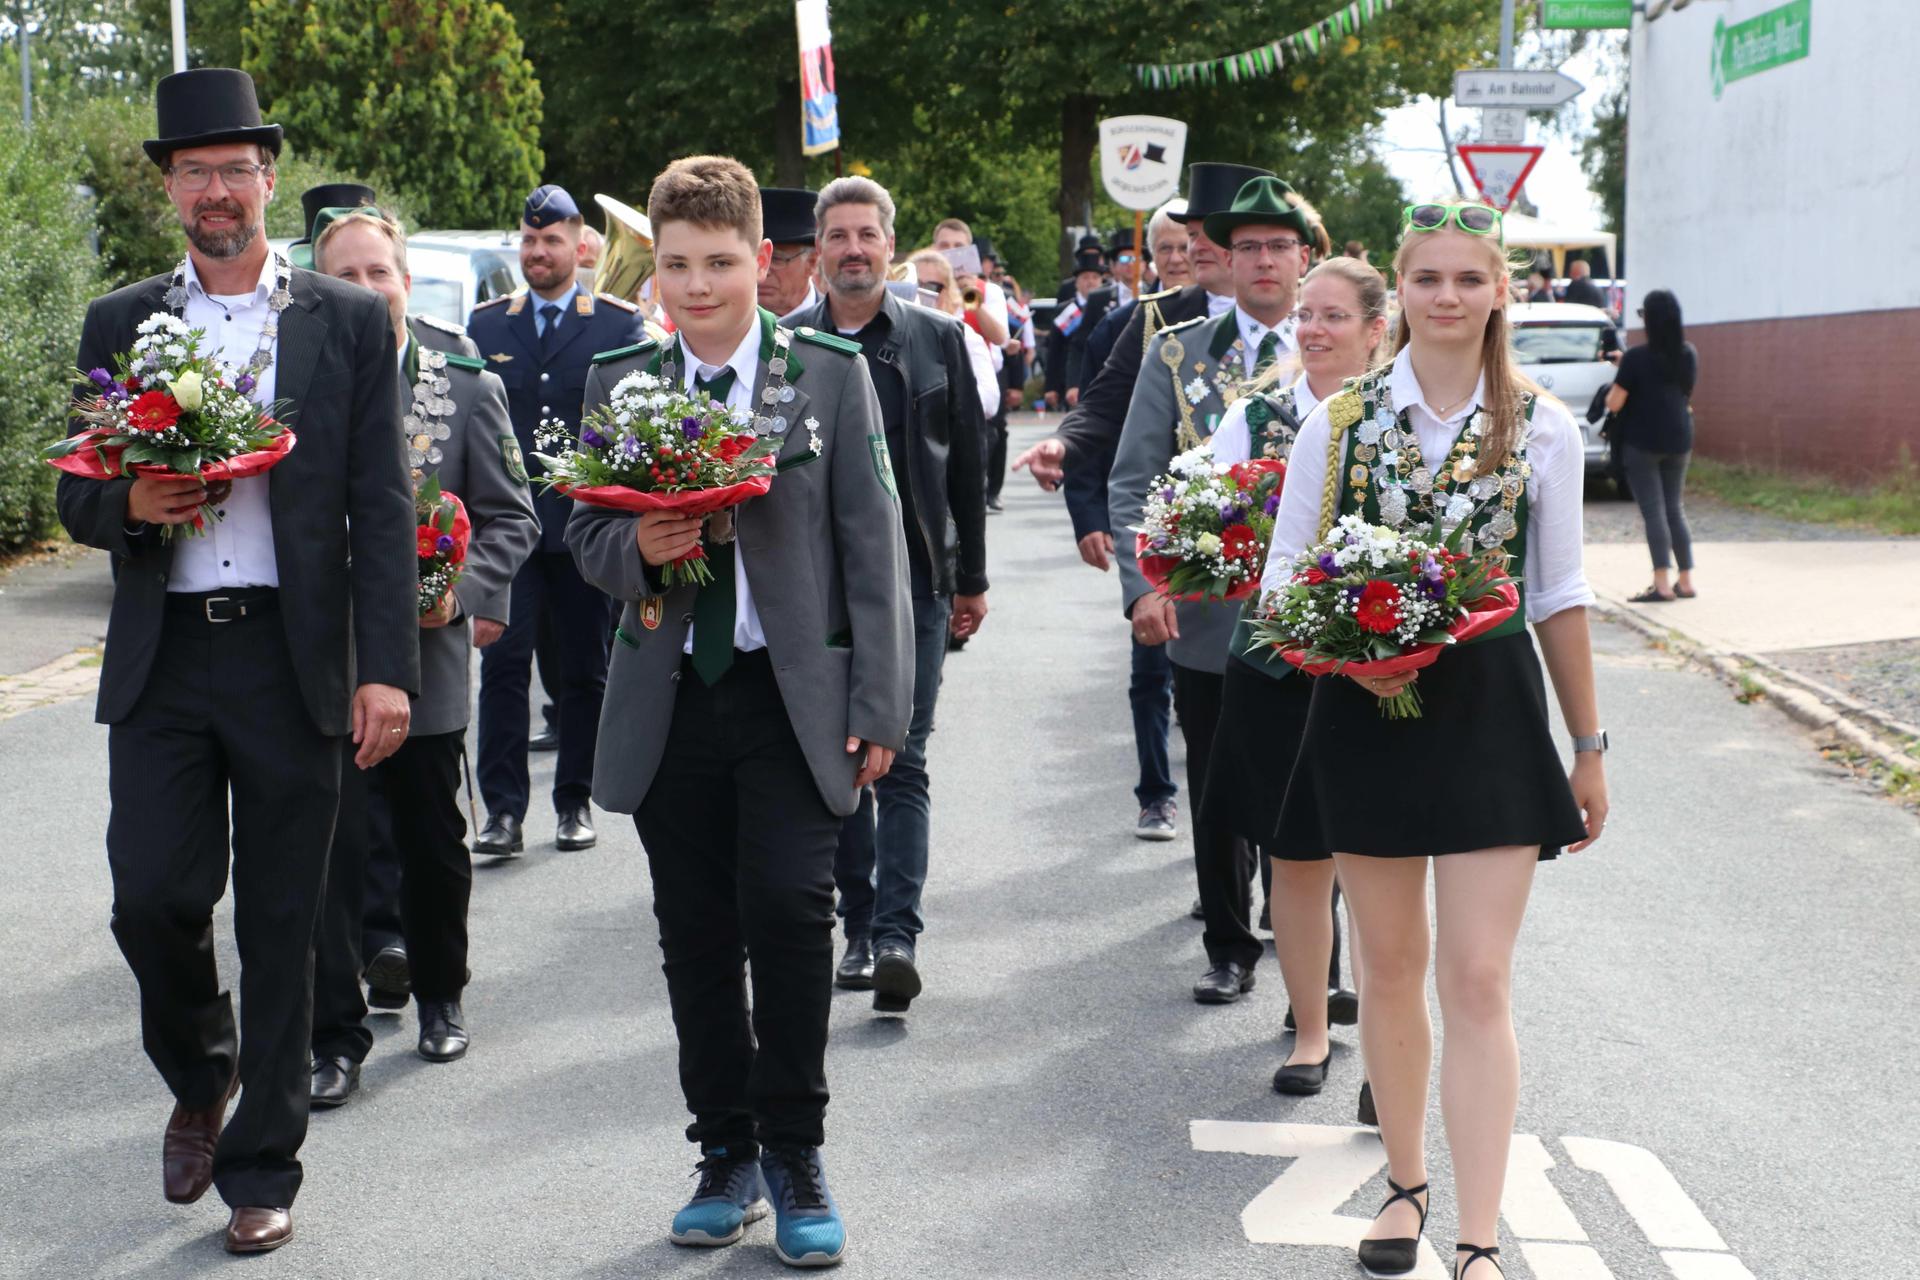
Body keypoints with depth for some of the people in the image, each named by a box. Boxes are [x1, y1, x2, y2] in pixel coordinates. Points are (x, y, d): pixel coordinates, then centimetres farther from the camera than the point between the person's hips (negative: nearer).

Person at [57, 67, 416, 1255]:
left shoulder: (350, 321, 4)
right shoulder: (118, 323, 10)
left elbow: (383, 509, 0)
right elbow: (78, 500, 12)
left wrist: (387, 669, -8)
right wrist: (132, 504, -12)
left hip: (295, 657, -1)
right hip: (161, 660, 2)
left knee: (280, 925, 4)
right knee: (152, 896, -6)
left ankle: (263, 1169, 18)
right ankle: (200, 1077, 26)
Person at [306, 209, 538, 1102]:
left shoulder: (465, 386, 2)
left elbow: (511, 516, 4)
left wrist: (460, 590, -12)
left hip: (426, 650, 1)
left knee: (433, 843, 14)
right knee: (329, 847, -3)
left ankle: (439, 994, 36)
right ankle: (335, 1036, 6)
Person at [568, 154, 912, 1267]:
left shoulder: (832, 374, 2)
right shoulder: (618, 381, 9)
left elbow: (873, 546, 0)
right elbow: (586, 530, 15)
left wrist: (880, 705, -5)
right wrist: (636, 549, -10)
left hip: (794, 697, -3)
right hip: (669, 701, 3)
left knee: (791, 911, -12)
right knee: (696, 933, 6)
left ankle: (796, 1156, 6)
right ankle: (727, 1154, 22)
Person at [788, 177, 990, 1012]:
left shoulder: (938, 338, 5)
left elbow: (966, 464, 8)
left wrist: (972, 579, 7)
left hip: (913, 576, -1)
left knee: (903, 761, -7)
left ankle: (897, 933, -9)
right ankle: (860, 926, 19)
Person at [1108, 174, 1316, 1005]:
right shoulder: (1177, 355, 4)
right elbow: (1132, 483, 2)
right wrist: (1143, 585, -11)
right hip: (1205, 616, 1)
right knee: (1218, 796, 9)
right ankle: (1230, 950, 24)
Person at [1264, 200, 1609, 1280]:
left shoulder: (1543, 429, 1)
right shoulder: (1341, 420, 1)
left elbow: (1561, 597, 5)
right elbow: (1285, 578, 3)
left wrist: (1589, 748, 7)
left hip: (1491, 714, -1)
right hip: (1367, 711, 1)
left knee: (1479, 985, -5)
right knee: (1391, 969, 13)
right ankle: (1407, 1185, 31)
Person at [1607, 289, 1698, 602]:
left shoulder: (1637, 358, -15)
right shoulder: (1689, 355, 3)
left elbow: (1614, 403, -15)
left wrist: (1614, 386, 8)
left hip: (1642, 442, -5)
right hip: (1679, 441, 5)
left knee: (1653, 510, -4)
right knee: (1675, 508, 14)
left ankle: (1663, 584, -8)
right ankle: (1686, 580, 15)